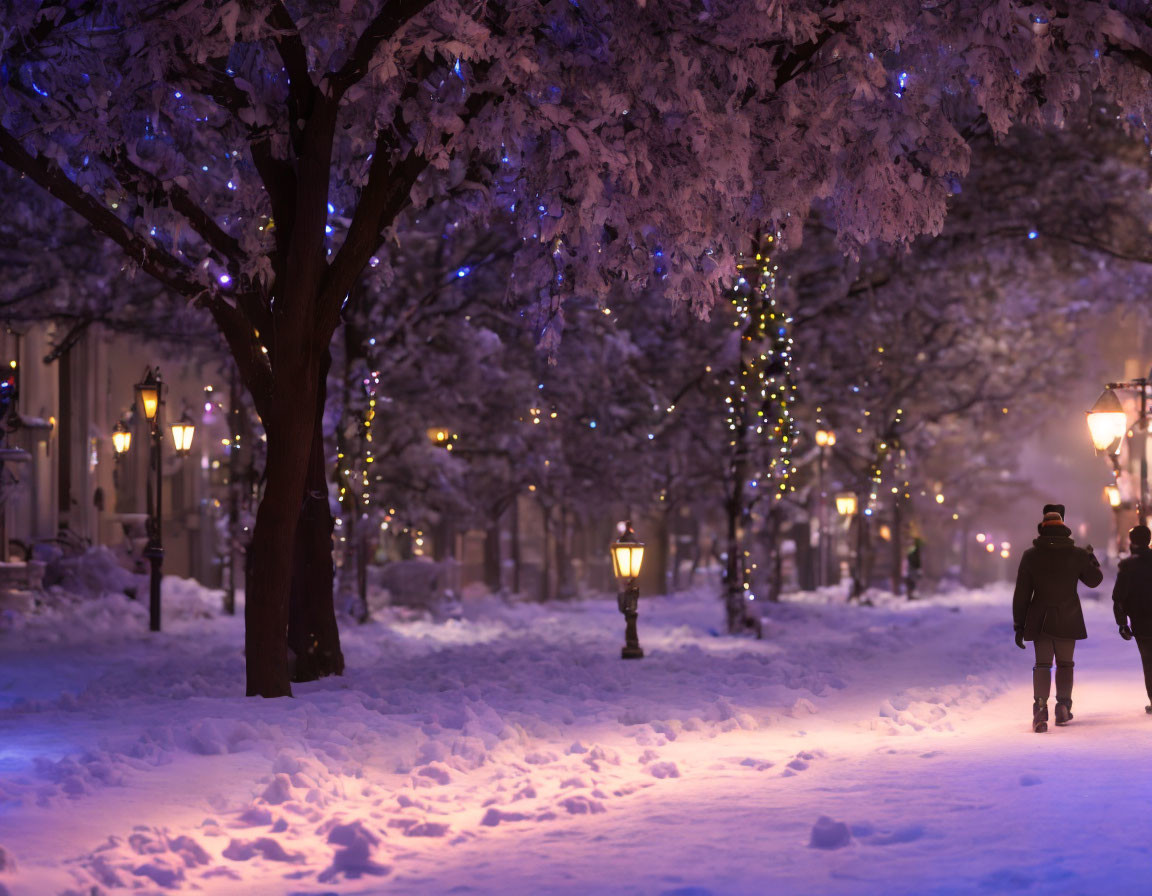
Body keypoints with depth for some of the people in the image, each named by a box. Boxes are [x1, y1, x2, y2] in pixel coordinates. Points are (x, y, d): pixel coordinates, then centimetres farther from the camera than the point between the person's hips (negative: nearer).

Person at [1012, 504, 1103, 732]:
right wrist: (1091, 558, 30)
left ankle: (1040, 710, -15)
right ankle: (1063, 708, 14)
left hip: (1040, 620, 0)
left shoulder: (1030, 556, -4)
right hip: (1068, 620, 0)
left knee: (1042, 664, 3)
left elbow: (1021, 593, -2)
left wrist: (1019, 625, 4)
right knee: (1065, 664, 16)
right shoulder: (1077, 554, -4)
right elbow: (1095, 580, 12)